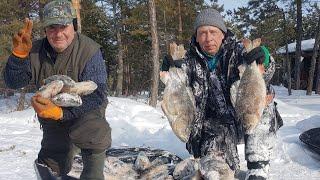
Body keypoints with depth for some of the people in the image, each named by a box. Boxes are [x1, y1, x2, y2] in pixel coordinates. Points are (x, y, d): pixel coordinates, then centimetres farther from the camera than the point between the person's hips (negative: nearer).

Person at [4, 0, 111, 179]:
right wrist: (19, 54, -34)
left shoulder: (89, 50, -27)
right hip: (52, 118, 4)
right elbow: (14, 82, -15)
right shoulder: (37, 51, -12)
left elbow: (96, 95, -33)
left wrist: (60, 112, -46)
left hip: (85, 111, -4)